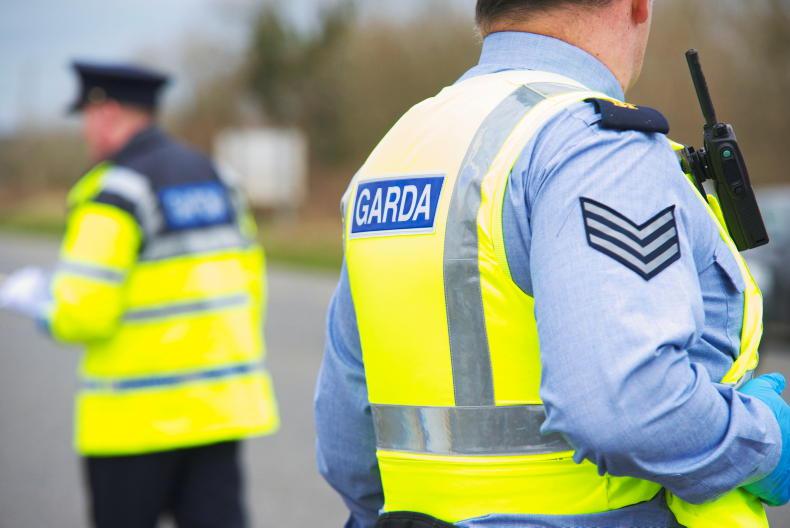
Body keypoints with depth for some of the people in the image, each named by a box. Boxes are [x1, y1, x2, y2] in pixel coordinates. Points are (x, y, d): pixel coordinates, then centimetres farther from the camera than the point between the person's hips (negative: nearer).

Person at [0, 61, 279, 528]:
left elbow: (81, 312, -18)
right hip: (218, 404, 6)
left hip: (140, 416, -6)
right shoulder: (215, 176, 10)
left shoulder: (114, 190, -13)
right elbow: (248, 284, 15)